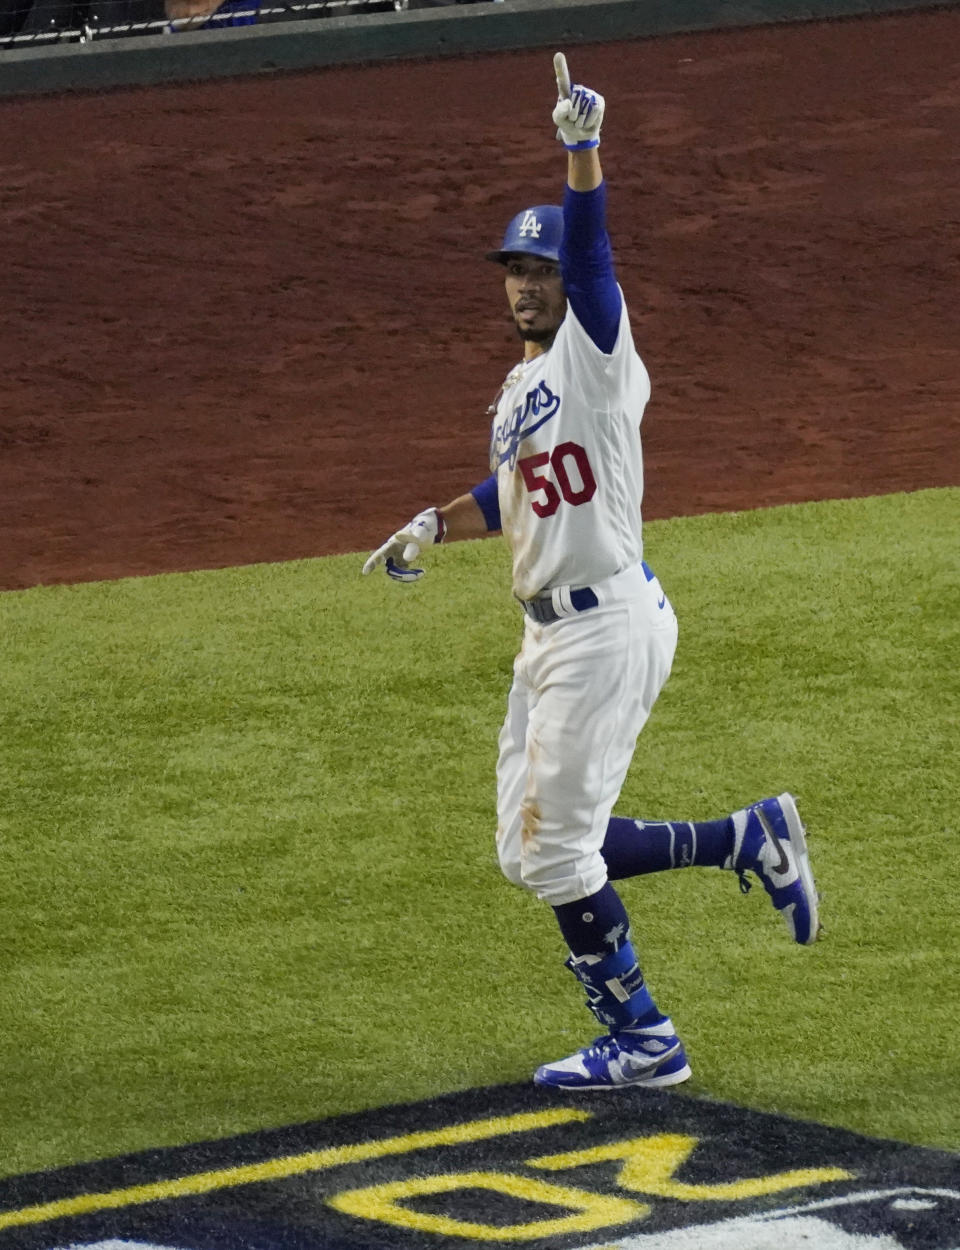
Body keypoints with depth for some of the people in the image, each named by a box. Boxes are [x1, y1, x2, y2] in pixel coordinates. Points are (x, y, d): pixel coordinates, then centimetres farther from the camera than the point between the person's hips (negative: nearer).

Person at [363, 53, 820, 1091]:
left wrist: (582, 145, -36)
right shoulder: (517, 392, 17)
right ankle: (748, 839, 18)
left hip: (608, 625, -9)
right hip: (549, 633, 10)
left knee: (556, 850, -6)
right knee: (530, 850, 12)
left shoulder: (595, 348, -7)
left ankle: (642, 1042, 7)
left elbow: (590, 246, -24)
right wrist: (434, 527, 19)